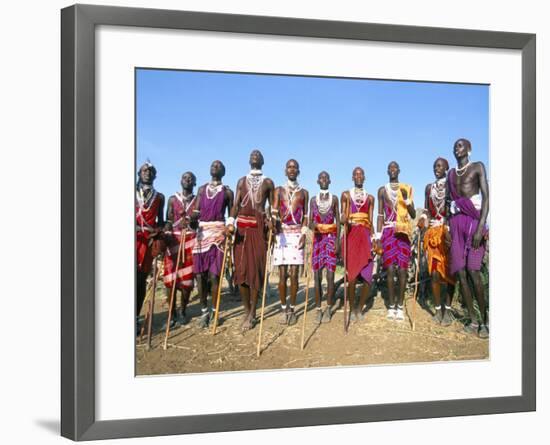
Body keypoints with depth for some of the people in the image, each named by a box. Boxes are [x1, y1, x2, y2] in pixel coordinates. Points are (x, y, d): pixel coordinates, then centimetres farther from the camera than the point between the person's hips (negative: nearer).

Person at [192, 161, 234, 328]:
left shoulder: (227, 192, 9)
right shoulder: (202, 189, 16)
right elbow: (197, 212, 7)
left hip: (218, 232, -3)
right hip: (202, 231, 3)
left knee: (214, 274, -8)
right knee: (200, 274, 0)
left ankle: (214, 311, 3)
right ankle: (204, 311, 10)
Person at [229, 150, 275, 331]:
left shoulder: (268, 182, 12)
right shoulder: (242, 181, 16)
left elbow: (272, 206, 9)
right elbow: (236, 205, 7)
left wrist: (271, 219, -12)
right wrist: (231, 221, -10)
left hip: (259, 227, -2)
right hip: (242, 227, 2)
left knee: (256, 269, -4)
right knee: (241, 269, -1)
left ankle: (252, 313, 3)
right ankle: (247, 311, 10)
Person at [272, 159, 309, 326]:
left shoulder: (304, 192, 12)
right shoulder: (279, 190, 10)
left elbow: (305, 216, 9)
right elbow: (274, 211, -3)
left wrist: (304, 234, -5)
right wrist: (274, 224, -24)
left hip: (297, 234, 0)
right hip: (282, 234, 0)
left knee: (294, 274, -3)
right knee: (282, 274, -1)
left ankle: (292, 309, 7)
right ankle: (283, 308, 9)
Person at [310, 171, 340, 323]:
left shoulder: (334, 198, 6)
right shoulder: (313, 200, 9)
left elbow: (338, 221, 4)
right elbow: (310, 222, 7)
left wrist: (337, 241, -5)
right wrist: (313, 226, -17)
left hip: (331, 238, -1)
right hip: (318, 238, 1)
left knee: (330, 275, -6)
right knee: (317, 276, -1)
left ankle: (328, 309, 3)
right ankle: (318, 309, 5)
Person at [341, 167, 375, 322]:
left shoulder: (370, 198, 17)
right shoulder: (346, 195, 11)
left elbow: (371, 221, 14)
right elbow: (342, 217, 5)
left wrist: (374, 240, 5)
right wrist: (345, 220, -18)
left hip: (365, 236, 2)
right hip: (351, 235, -2)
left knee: (367, 277, -5)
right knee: (351, 276, -6)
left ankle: (360, 308, 11)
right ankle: (352, 309, 8)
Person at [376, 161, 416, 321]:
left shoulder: (407, 189, 12)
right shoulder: (382, 190, 13)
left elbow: (413, 215, 8)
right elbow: (380, 215, 11)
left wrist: (407, 199, -8)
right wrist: (378, 236, 3)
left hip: (403, 232, 0)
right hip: (388, 231, 0)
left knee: (402, 270, -5)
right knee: (390, 269, -6)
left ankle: (400, 306, 1)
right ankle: (391, 306, 0)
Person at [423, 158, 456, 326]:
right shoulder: (429, 187, 15)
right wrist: (423, 220, -4)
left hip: (449, 231, -3)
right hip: (433, 232, 4)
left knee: (449, 270, -2)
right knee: (434, 272, 0)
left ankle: (447, 308, 4)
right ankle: (438, 308, 9)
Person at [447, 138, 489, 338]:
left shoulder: (477, 167, 3)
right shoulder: (451, 173, 20)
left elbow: (486, 197, -7)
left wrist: (481, 226, -18)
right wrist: (447, 230, 10)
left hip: (473, 219, -5)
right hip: (456, 222, 6)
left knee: (473, 270, -14)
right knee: (460, 272, -1)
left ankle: (484, 319, -4)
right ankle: (473, 320, 5)